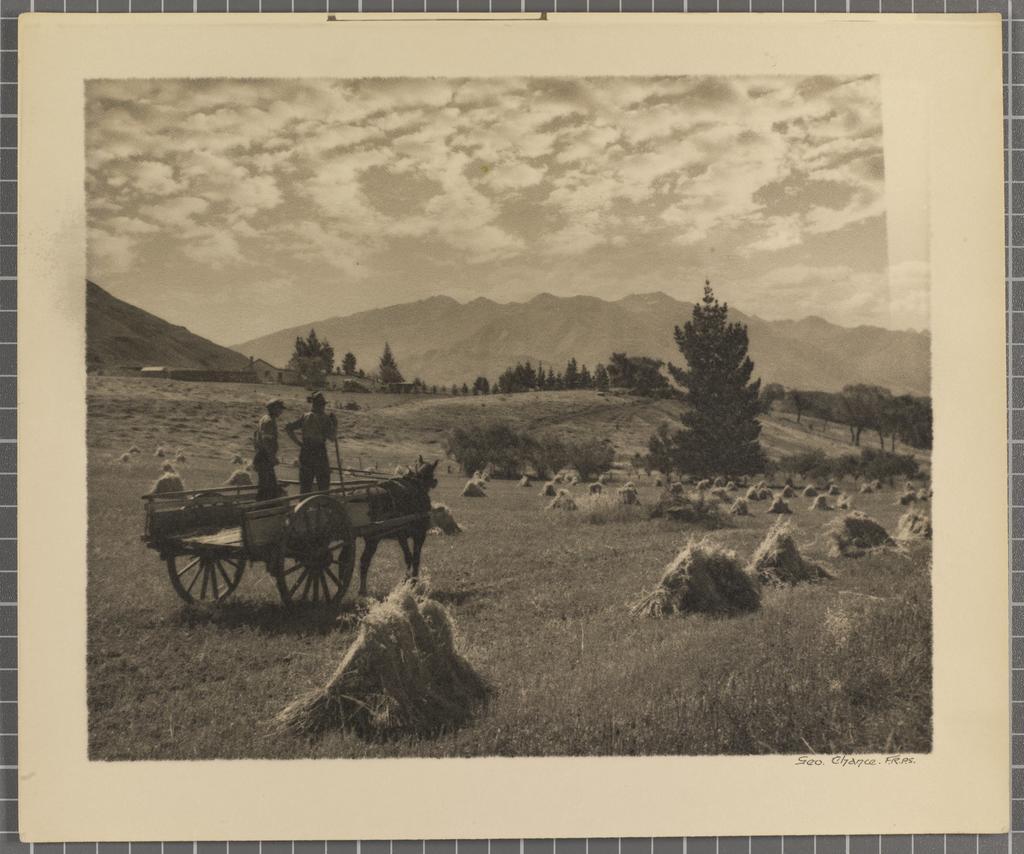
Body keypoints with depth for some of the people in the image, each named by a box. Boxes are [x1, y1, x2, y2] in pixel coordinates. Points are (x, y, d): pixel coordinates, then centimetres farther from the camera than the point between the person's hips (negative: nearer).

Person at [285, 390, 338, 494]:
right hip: (320, 452, -4)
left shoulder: (304, 417, 4)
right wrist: (335, 425, 2)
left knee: (305, 483, 11)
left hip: (305, 453, 4)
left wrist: (297, 441, 3)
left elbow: (288, 428, -2)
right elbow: (331, 438, -11)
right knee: (323, 483, 6)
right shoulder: (325, 419, -9)